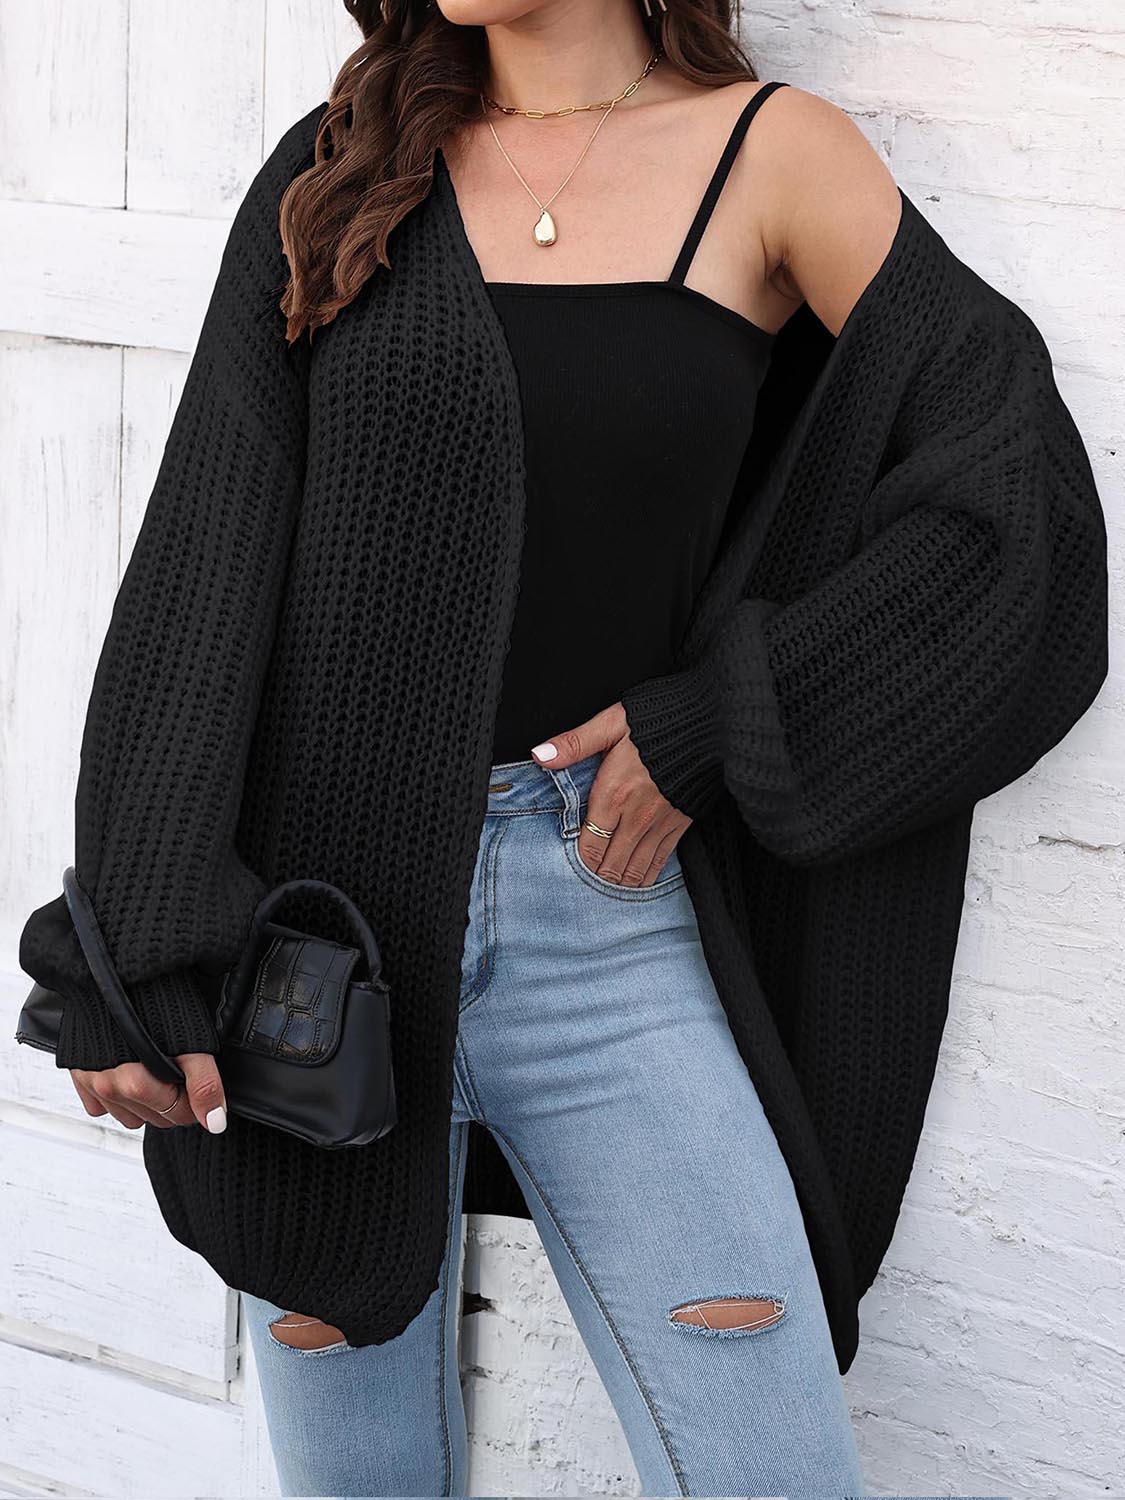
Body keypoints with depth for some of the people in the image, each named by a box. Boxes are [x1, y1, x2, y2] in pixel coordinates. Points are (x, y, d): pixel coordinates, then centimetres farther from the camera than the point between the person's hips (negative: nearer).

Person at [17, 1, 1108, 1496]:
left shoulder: (772, 152, 2)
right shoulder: (334, 178, 5)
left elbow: (1014, 481, -2)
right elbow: (207, 551, -3)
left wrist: (719, 715, -7)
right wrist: (138, 941, -14)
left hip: (607, 918, -1)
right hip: (327, 900, 1)